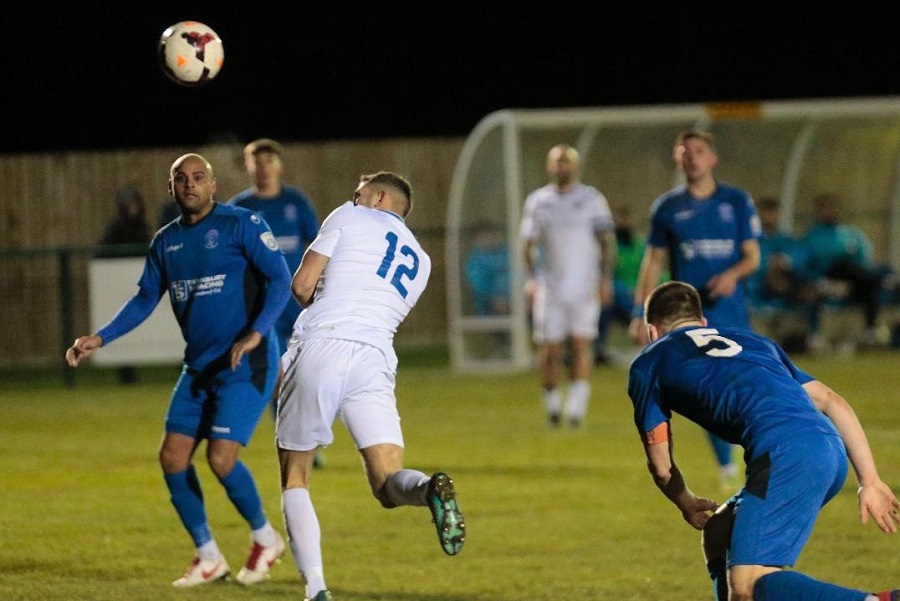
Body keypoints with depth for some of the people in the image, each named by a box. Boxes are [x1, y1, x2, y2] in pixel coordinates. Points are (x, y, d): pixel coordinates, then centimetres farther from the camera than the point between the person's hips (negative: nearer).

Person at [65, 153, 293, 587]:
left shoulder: (240, 225, -9)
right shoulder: (166, 242, 10)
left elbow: (280, 279, -14)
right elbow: (145, 299, 17)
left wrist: (255, 334, -27)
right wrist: (99, 339, 5)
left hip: (246, 366, -7)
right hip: (198, 367, 7)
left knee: (221, 458, -15)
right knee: (172, 456, -1)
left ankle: (265, 539, 10)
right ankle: (208, 558, 14)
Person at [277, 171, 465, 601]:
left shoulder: (349, 218, 11)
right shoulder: (420, 262, 25)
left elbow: (302, 285, 7)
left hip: (321, 346, -3)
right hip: (374, 363, 3)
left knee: (294, 480, 9)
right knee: (389, 485, -4)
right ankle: (431, 489, -41)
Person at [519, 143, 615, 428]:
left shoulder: (591, 198, 4)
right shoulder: (537, 200, 9)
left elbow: (606, 241, 2)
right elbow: (528, 244, 11)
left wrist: (606, 278, -9)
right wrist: (530, 278, -3)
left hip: (584, 287, -1)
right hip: (549, 287, 2)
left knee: (581, 343, -10)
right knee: (549, 349, -1)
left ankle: (577, 405, -10)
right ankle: (552, 401, 16)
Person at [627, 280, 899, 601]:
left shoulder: (647, 364, 22)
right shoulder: (753, 339, 36)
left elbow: (661, 467, 23)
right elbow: (832, 402, 27)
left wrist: (687, 504, 44)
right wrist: (870, 482, 24)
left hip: (786, 453, -7)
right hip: (832, 451, 7)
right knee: (719, 533, 25)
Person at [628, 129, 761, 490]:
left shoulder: (737, 201, 4)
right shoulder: (666, 207, 5)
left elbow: (752, 257, 3)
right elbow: (653, 261, 9)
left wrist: (733, 274, -20)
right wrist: (640, 313, 2)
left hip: (732, 312, 0)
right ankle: (727, 468, 2)